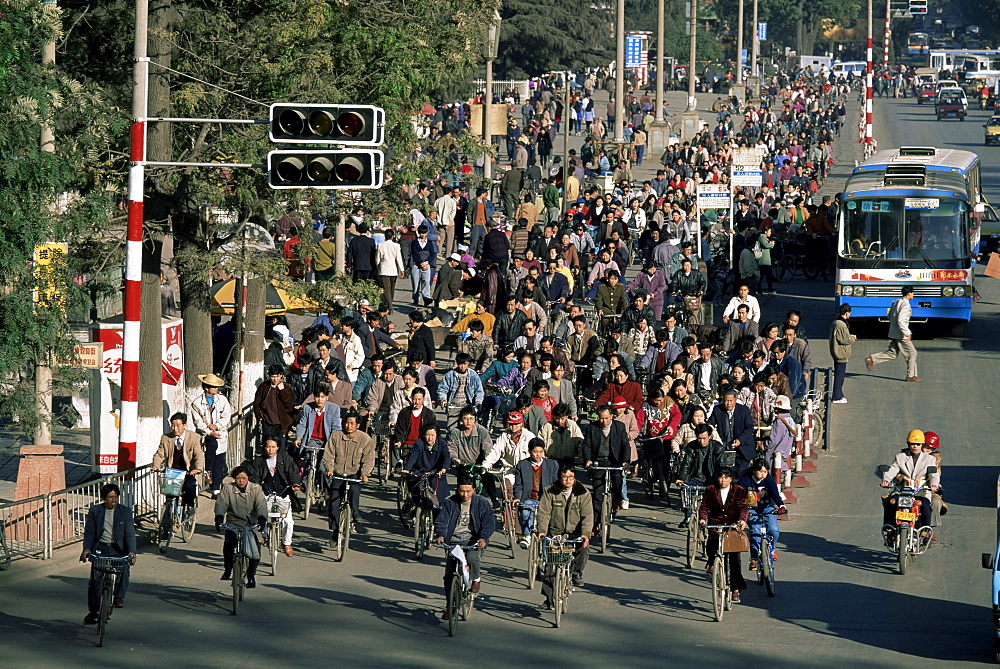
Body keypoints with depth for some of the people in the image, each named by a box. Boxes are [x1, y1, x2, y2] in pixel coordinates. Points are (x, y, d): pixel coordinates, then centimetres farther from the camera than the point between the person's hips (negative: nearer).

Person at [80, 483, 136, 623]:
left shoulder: (125, 512, 3)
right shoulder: (94, 511, 3)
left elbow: (130, 533, -2)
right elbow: (89, 532, 3)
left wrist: (131, 551, -18)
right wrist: (86, 548, -14)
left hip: (118, 549, 0)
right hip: (100, 548, 0)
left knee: (124, 570, -29)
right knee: (95, 579, -6)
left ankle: (119, 597, -14)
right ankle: (93, 611, 6)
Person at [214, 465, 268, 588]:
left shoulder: (255, 489, 3)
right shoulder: (228, 489, 4)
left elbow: (261, 504, -10)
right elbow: (221, 503, -9)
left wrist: (262, 518, -30)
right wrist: (219, 517, -29)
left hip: (252, 525, 0)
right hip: (233, 524, 0)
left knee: (256, 549, -18)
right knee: (228, 543, -27)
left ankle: (251, 576, 1)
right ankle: (228, 569, -2)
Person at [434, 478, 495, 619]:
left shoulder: (481, 503, -2)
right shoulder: (450, 503, 2)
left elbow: (489, 523, -7)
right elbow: (441, 521, -5)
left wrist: (483, 538, -25)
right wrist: (440, 535, -25)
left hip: (474, 540, -2)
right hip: (454, 540, 2)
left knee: (472, 558, -34)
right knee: (449, 575, -3)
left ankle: (476, 579, -1)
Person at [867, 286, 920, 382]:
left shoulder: (896, 302, 10)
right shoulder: (905, 305, -18)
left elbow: (890, 316, 19)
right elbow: (900, 321, -26)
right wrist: (907, 333, -22)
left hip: (893, 333, 8)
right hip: (901, 335, -8)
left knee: (891, 354, 12)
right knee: (912, 353, 5)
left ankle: (871, 359, 1)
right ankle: (911, 376, 9)